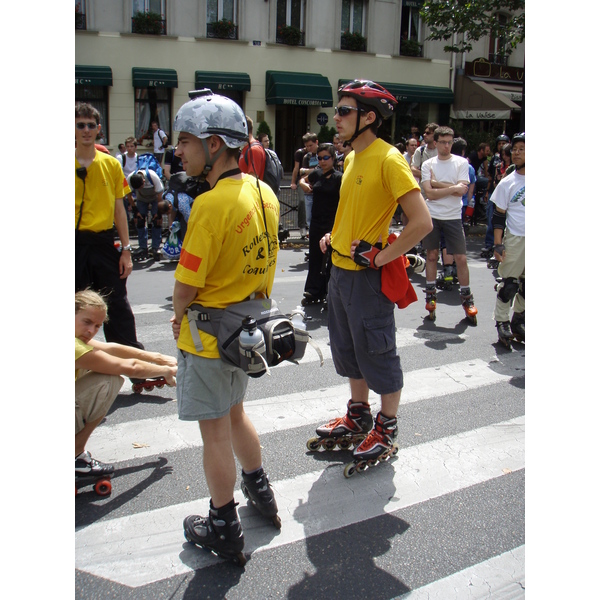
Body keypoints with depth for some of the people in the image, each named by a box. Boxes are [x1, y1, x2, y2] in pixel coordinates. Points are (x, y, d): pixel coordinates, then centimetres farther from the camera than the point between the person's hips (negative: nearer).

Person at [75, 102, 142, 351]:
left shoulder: (111, 164, 5)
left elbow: (119, 208, 8)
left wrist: (126, 249, 3)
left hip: (103, 242, 1)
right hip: (75, 242, -1)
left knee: (117, 303, 7)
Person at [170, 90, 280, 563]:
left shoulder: (213, 204, -25)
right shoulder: (264, 192, 0)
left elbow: (187, 285, -20)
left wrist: (180, 314, 1)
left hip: (210, 333, -8)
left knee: (215, 430, 8)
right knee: (234, 412, 27)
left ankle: (224, 528, 24)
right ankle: (260, 489, 45)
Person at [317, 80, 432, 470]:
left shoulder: (388, 159, -17)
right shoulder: (352, 157, 10)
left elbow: (422, 222, -22)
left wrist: (378, 257, -19)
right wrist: (334, 236, 11)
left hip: (367, 277, -9)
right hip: (341, 270, 9)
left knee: (377, 353, 5)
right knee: (347, 349, 19)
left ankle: (387, 429, 23)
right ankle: (358, 416, 37)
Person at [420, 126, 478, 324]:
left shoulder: (461, 163, 0)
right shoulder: (428, 164, 3)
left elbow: (461, 191, -12)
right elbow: (430, 193, -8)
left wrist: (437, 183, -10)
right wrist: (453, 187, -13)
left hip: (453, 217, -1)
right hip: (432, 216, 1)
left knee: (461, 258, -1)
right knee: (432, 256, 9)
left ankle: (467, 299, 10)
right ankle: (430, 296, 20)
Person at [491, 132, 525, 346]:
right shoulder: (507, 183, -3)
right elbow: (499, 216, -2)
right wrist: (498, 244, -10)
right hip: (515, 238, -3)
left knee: (526, 285, 10)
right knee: (509, 282, -5)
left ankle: (518, 321, 24)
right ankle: (502, 322, 7)